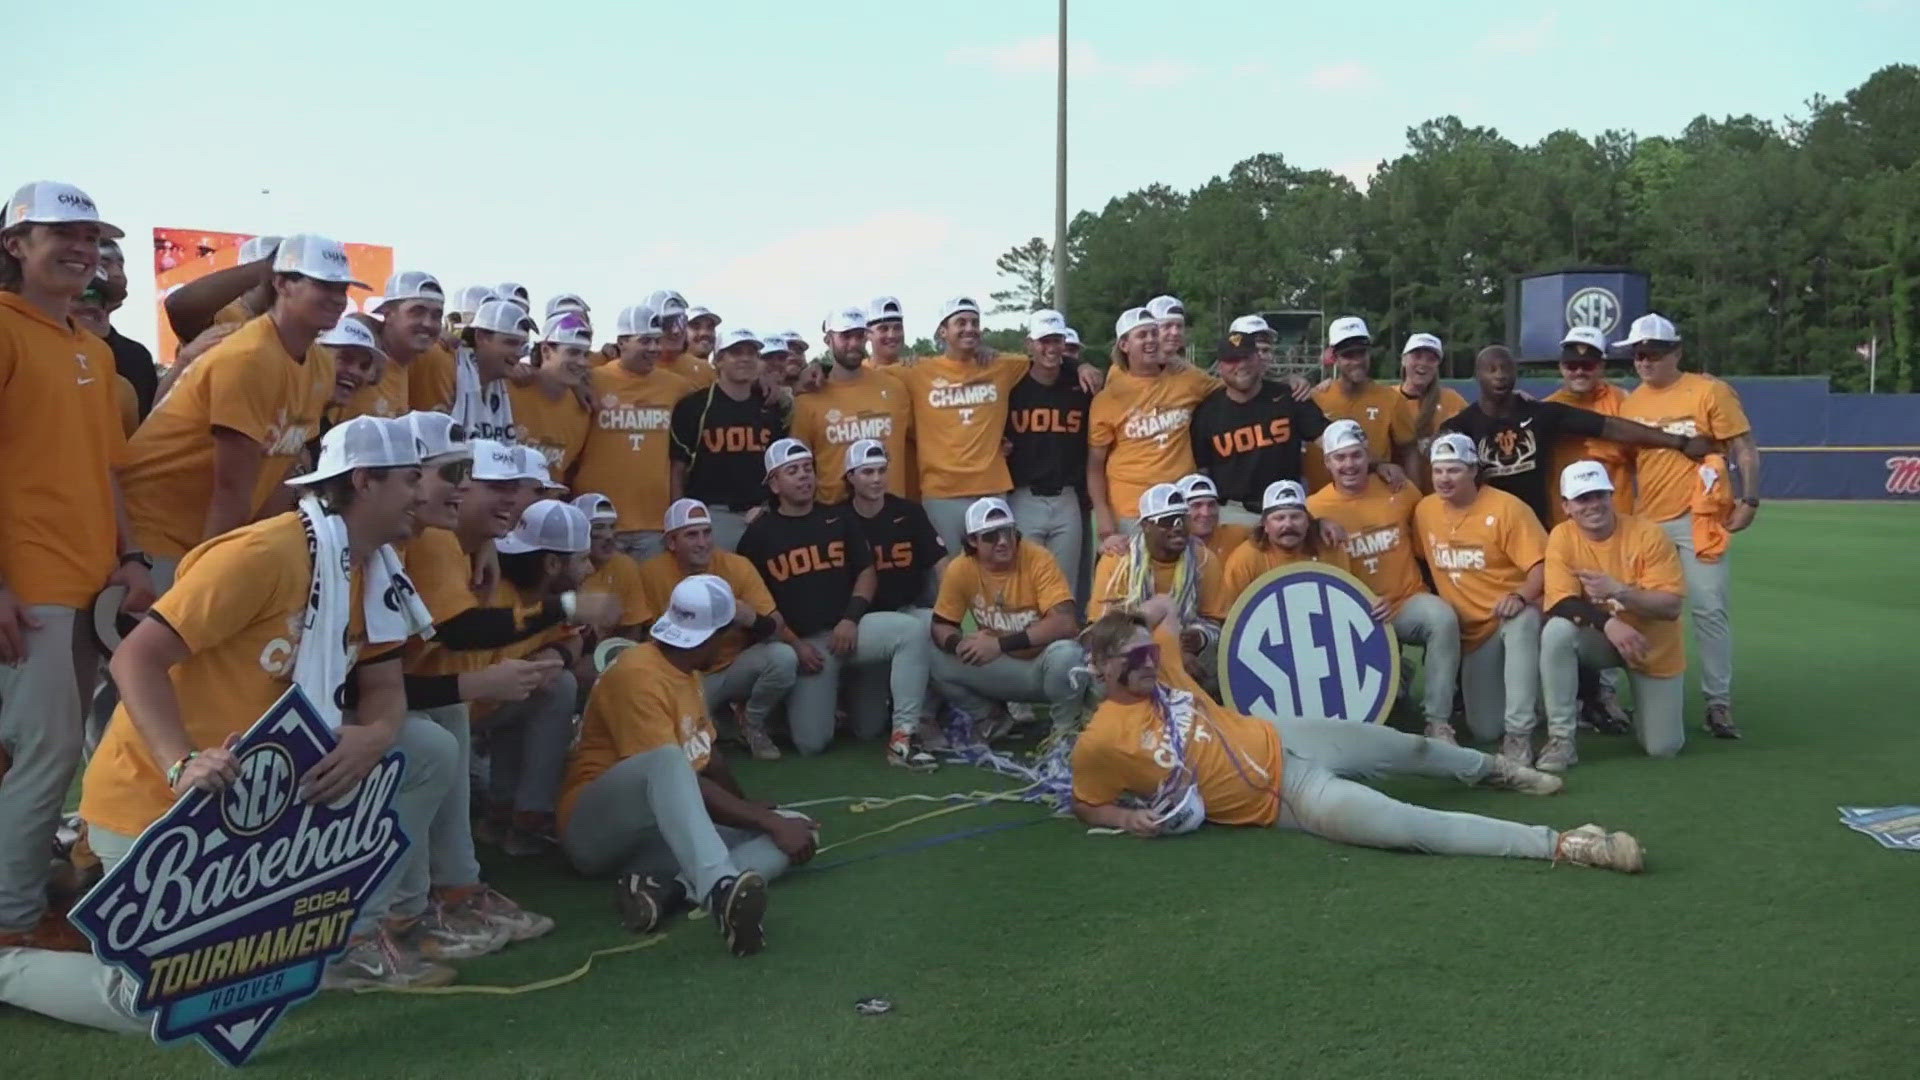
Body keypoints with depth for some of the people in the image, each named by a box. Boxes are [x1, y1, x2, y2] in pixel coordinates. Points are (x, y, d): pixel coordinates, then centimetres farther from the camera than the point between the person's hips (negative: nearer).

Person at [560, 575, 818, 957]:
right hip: (598, 830, -9)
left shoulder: (685, 672, 14)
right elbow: (677, 773, -23)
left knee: (798, 832, -10)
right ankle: (720, 887, -62)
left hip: (673, 828, 9)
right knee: (667, 758, -40)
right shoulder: (638, 673, -16)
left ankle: (667, 885, -32)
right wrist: (770, 823, -23)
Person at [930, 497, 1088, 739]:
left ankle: (1066, 728, -5)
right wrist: (959, 643, -27)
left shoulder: (1038, 560, -21)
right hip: (1000, 669, 3)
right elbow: (940, 626, -1)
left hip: (1044, 665, -3)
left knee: (1065, 654, -36)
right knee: (938, 660, -18)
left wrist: (1001, 644, -34)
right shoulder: (960, 569, -10)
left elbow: (1066, 623, -30)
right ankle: (991, 719, 8)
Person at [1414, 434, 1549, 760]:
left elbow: (1542, 563, -18)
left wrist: (1521, 597, -35)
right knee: (1485, 730, -4)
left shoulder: (1506, 507, -13)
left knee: (1522, 622, -43)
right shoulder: (1424, 511, 1)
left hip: (1512, 614, -4)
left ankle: (1519, 733, -35)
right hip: (1471, 629, 4)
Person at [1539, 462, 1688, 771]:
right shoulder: (1562, 537, -13)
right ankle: (1561, 739, -22)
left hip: (1654, 647, -1)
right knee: (1557, 632, -34)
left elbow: (1671, 606, -21)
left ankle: (1644, 699, 32)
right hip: (1599, 639, 1)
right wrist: (1608, 623, -38)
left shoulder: (1648, 535, -18)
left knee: (1662, 748, -4)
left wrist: (1618, 590, -36)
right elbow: (1560, 603, -21)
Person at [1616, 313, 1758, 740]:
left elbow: (1745, 449, -3)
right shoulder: (1630, 403, 9)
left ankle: (1719, 703, 2)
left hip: (1698, 519, -4)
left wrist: (1749, 501, -10)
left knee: (1709, 609, -5)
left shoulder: (1710, 391, -3)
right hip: (1646, 523, 5)